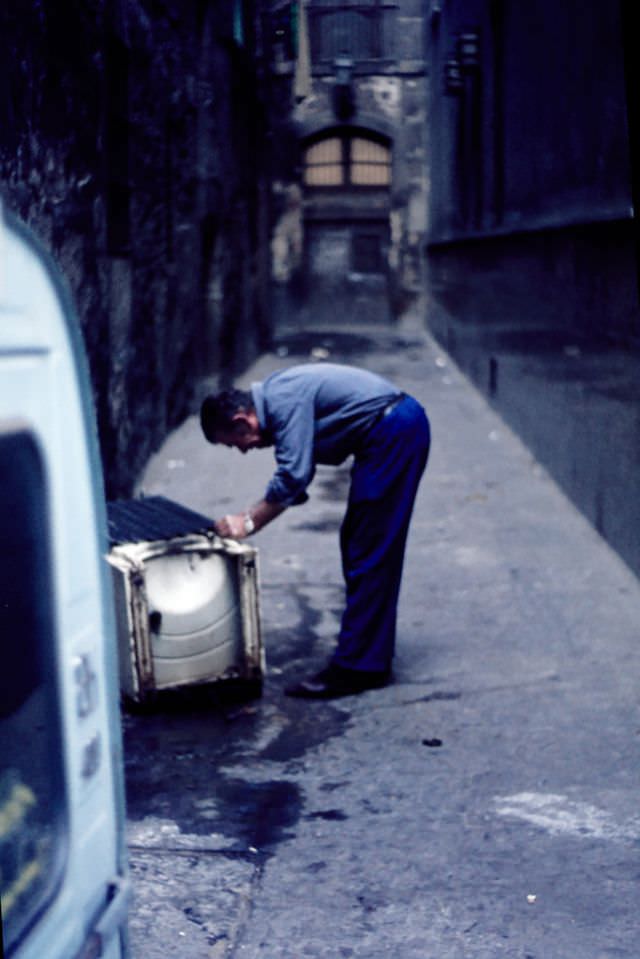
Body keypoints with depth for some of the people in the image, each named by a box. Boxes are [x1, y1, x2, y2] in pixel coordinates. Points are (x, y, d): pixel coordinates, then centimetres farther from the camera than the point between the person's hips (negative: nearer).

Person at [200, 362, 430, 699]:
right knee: (357, 542, 17)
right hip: (395, 431, 11)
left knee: (369, 552, -10)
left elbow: (293, 477, -21)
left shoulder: (285, 402, -17)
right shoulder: (274, 398, 14)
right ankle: (372, 644, 27)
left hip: (393, 431, -11)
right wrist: (253, 516, 12)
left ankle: (357, 667, -8)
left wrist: (249, 522, -11)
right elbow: (293, 476, 20)